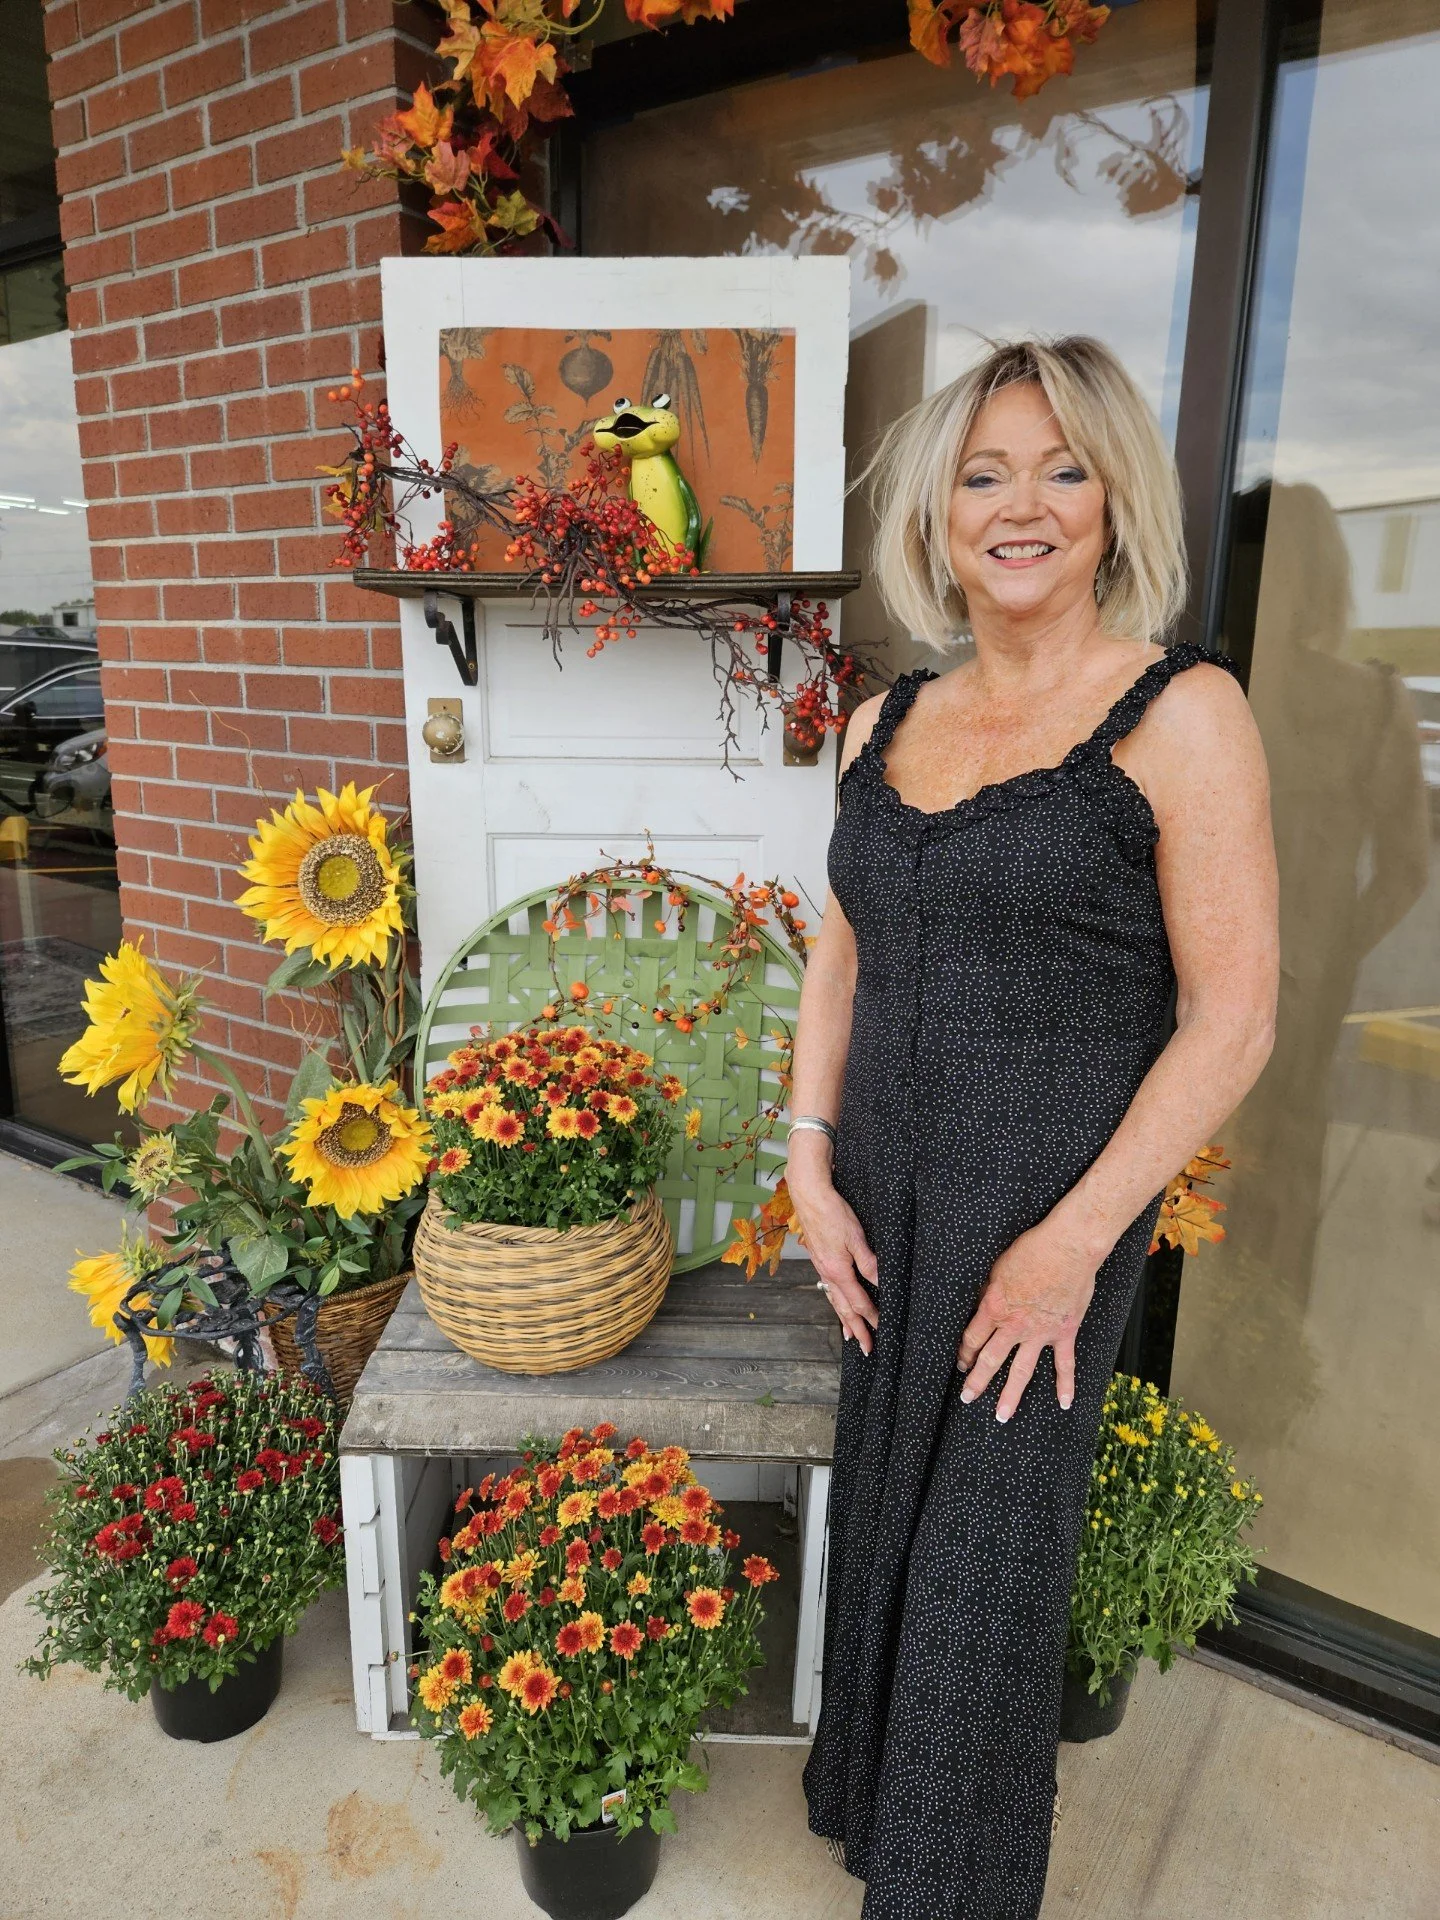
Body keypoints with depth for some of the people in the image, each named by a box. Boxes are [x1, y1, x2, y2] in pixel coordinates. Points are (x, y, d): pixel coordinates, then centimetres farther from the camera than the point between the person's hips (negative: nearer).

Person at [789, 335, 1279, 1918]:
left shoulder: (1178, 716, -10)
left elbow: (1230, 1019, -13)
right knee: (879, 1513, 21)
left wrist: (1074, 1239, -15)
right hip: (883, 1198, 5)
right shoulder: (884, 726, 6)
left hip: (1049, 1207, -5)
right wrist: (812, 1168, 2)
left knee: (983, 1560, 10)